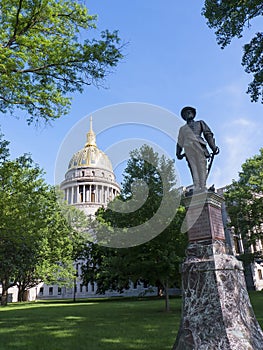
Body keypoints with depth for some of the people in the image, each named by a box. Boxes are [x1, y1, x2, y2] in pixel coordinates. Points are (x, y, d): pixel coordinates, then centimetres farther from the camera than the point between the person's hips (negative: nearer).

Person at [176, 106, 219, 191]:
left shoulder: (200, 123, 30)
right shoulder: (182, 128, 34)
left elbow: (208, 134, 17)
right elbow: (179, 142, 28)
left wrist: (213, 147, 2)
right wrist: (178, 153, 12)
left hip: (199, 146, -1)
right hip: (187, 147, 1)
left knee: (201, 168, -16)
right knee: (193, 168, -15)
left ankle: (203, 188, -23)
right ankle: (196, 188, -25)